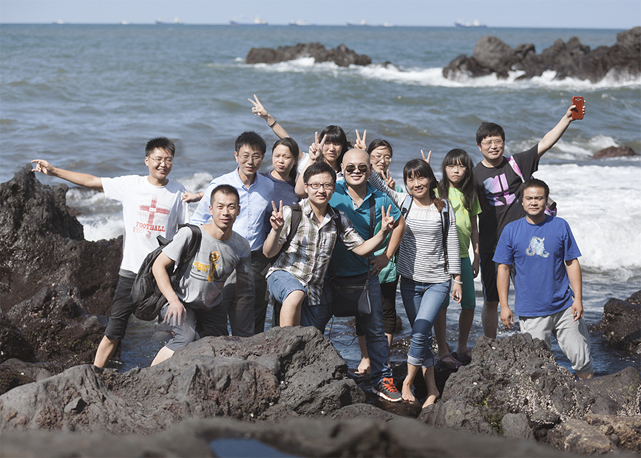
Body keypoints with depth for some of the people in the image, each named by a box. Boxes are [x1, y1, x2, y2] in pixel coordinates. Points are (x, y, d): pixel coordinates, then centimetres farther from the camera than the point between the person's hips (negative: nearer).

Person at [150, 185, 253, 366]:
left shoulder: (242, 247, -5)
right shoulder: (190, 235, -19)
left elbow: (245, 290, 6)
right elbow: (158, 265, -13)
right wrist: (173, 301, -24)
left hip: (209, 310, 5)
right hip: (180, 302, -5)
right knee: (187, 336, -32)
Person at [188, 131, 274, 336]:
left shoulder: (269, 187, 6)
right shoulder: (219, 185, -3)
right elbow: (197, 221, 6)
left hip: (255, 263, 3)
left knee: (248, 329, 6)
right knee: (216, 321, -3)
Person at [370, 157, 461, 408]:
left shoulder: (444, 207, -1)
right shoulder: (402, 202, 0)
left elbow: (452, 243, 3)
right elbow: (376, 182, -7)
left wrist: (456, 278, 3)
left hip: (438, 281, -2)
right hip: (410, 280, 2)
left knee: (420, 333, -15)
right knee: (421, 336, 7)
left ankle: (408, 382, 3)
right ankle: (432, 389, 18)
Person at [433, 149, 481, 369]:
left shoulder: (470, 194, 10)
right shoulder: (437, 190, -5)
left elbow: (474, 227, 14)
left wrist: (477, 256, 12)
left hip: (463, 255, 5)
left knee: (469, 304, 5)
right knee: (442, 303, -3)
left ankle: (462, 348, 21)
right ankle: (443, 352, 6)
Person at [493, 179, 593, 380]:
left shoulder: (560, 226, 0)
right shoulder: (511, 230, -1)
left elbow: (572, 263, 4)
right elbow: (503, 268, 3)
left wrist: (578, 298, -2)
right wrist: (504, 306, -2)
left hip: (564, 307, 1)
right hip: (531, 312, 0)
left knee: (581, 357, 4)